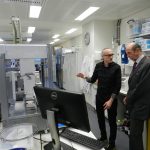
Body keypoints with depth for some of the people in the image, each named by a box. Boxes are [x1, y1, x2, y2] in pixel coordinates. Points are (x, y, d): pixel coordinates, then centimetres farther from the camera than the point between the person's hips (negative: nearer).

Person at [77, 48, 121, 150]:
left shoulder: (116, 67, -13)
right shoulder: (98, 66, -2)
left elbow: (118, 86, -14)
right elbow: (93, 80, 5)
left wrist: (111, 100, -18)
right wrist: (85, 77, -14)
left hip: (111, 98, -4)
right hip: (99, 97, 4)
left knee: (112, 121, 8)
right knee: (100, 118, 17)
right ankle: (103, 136, 42)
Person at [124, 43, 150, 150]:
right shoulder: (137, 63, 9)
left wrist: (128, 99, -8)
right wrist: (128, 97, 6)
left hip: (139, 106, -8)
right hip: (133, 104, 8)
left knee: (135, 135, 1)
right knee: (134, 133, 19)